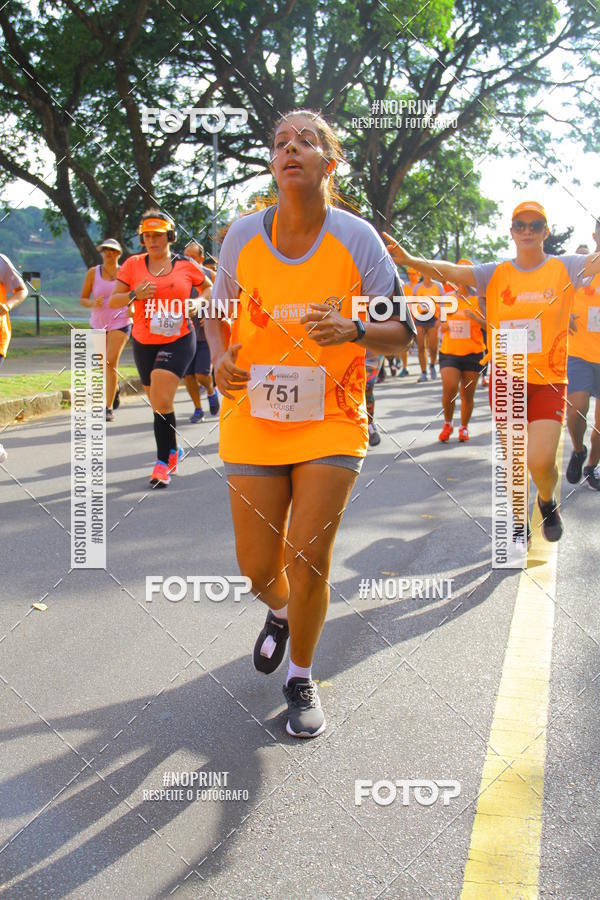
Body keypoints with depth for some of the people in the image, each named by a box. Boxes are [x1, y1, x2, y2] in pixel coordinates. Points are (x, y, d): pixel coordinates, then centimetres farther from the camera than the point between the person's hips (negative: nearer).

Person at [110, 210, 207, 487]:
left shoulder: (186, 266, 1)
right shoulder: (133, 264, 3)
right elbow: (113, 301, 1)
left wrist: (197, 304, -1)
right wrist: (135, 295, -17)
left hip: (178, 341, -3)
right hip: (144, 342, 3)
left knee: (161, 401, -19)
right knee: (157, 402, 14)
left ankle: (164, 462, -10)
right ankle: (173, 450, 36)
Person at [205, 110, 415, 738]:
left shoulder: (357, 238, -9)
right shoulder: (244, 235, -4)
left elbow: (402, 334, -5)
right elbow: (218, 311, 12)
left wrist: (353, 329, -26)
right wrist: (220, 358, -10)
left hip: (332, 423, -2)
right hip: (253, 421, 2)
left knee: (308, 559, -4)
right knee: (257, 565, 6)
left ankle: (300, 676, 23)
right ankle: (278, 612, 45)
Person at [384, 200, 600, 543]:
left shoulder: (565, 268, -1)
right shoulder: (495, 274, 1)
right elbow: (451, 271, -12)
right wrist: (411, 260, -29)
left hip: (548, 381, -2)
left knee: (541, 461, -13)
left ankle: (548, 502, 21)